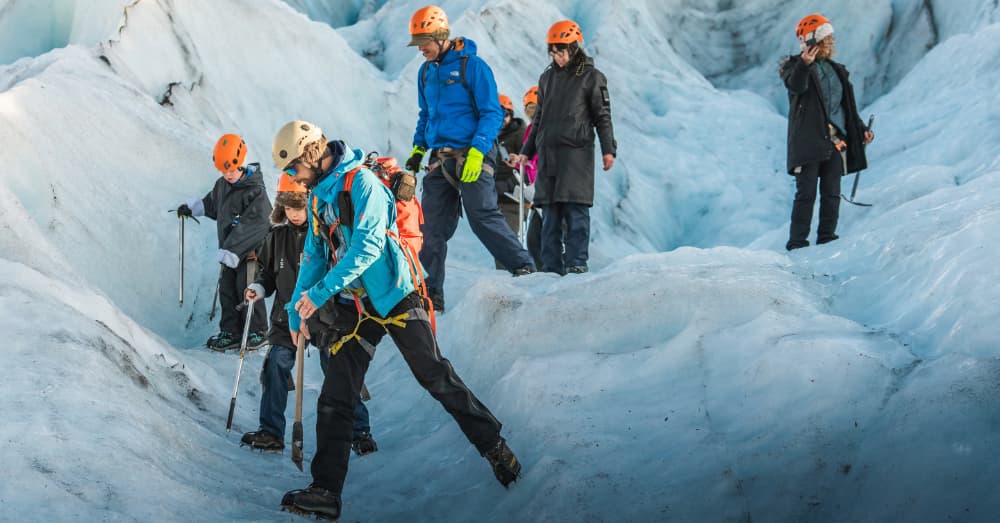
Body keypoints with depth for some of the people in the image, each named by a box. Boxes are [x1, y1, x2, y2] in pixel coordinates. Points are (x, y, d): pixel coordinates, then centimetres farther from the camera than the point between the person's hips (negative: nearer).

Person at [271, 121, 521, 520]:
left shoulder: (361, 182, -14)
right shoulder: (319, 196, 13)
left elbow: (368, 245, -25)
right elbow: (314, 257, 20)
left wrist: (321, 291, -29)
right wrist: (296, 310, 11)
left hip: (394, 299, -7)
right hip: (353, 308, 7)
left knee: (436, 378, -4)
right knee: (334, 401, 0)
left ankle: (493, 445, 13)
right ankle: (326, 491, 2)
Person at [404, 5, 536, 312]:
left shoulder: (471, 66, -8)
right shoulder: (426, 72, 14)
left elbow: (492, 114, -10)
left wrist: (477, 152, -20)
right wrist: (418, 148, 14)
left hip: (472, 157, -7)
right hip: (440, 160, 7)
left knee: (482, 216, -14)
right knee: (432, 227, 3)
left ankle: (523, 267, 0)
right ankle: (430, 293, 7)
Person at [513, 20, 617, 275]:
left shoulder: (592, 77, 3)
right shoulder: (547, 78, 18)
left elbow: (603, 116, 0)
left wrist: (608, 149, -10)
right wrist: (527, 151, 20)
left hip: (577, 152, -5)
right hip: (547, 153, 5)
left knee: (576, 211, -10)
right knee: (550, 214, 3)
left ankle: (577, 263, -9)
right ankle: (552, 267, 5)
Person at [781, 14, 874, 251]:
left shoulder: (836, 71, 18)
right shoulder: (795, 66, -1)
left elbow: (848, 107, 24)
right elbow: (795, 86, -25)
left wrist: (861, 129, 14)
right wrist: (804, 65, -44)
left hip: (835, 141, 6)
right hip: (808, 141, -6)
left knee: (832, 193, 5)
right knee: (806, 193, -8)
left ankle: (827, 238, 11)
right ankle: (797, 242, -5)